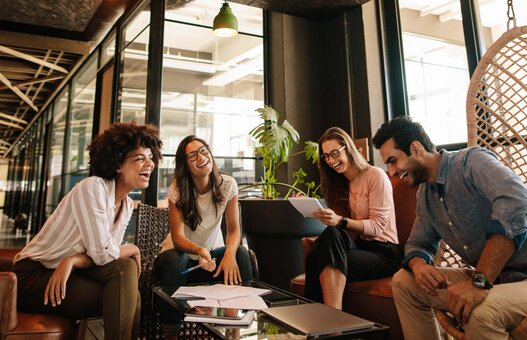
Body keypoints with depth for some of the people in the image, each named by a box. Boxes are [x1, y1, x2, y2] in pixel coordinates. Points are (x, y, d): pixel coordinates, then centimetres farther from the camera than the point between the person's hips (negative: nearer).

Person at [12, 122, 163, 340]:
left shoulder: (127, 205, 2)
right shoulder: (92, 187, -22)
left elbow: (108, 253, -3)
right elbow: (102, 253, -26)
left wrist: (72, 261, -21)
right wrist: (133, 249, -7)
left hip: (69, 273, 7)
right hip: (34, 275, -7)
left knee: (125, 268, -18)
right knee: (126, 297, -22)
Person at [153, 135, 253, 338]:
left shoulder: (227, 185, -11)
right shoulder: (177, 189, -16)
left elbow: (234, 229, -13)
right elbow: (177, 237, -22)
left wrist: (229, 253, -35)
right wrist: (199, 250, -44)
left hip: (212, 253, 2)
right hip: (181, 254, -1)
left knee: (241, 254, -27)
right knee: (176, 260, -35)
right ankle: (169, 332, -18)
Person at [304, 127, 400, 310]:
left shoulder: (376, 175, -3)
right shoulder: (339, 184, 17)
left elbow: (377, 226, -13)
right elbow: (334, 225, 12)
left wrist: (340, 221, -27)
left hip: (382, 252, -5)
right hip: (357, 245, 5)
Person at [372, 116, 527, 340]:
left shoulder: (472, 161, -16)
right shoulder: (424, 194, 8)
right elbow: (418, 242, 13)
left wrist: (479, 282, -36)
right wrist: (419, 266, -13)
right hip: (486, 278, 7)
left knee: (480, 313, -35)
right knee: (403, 281, 1)